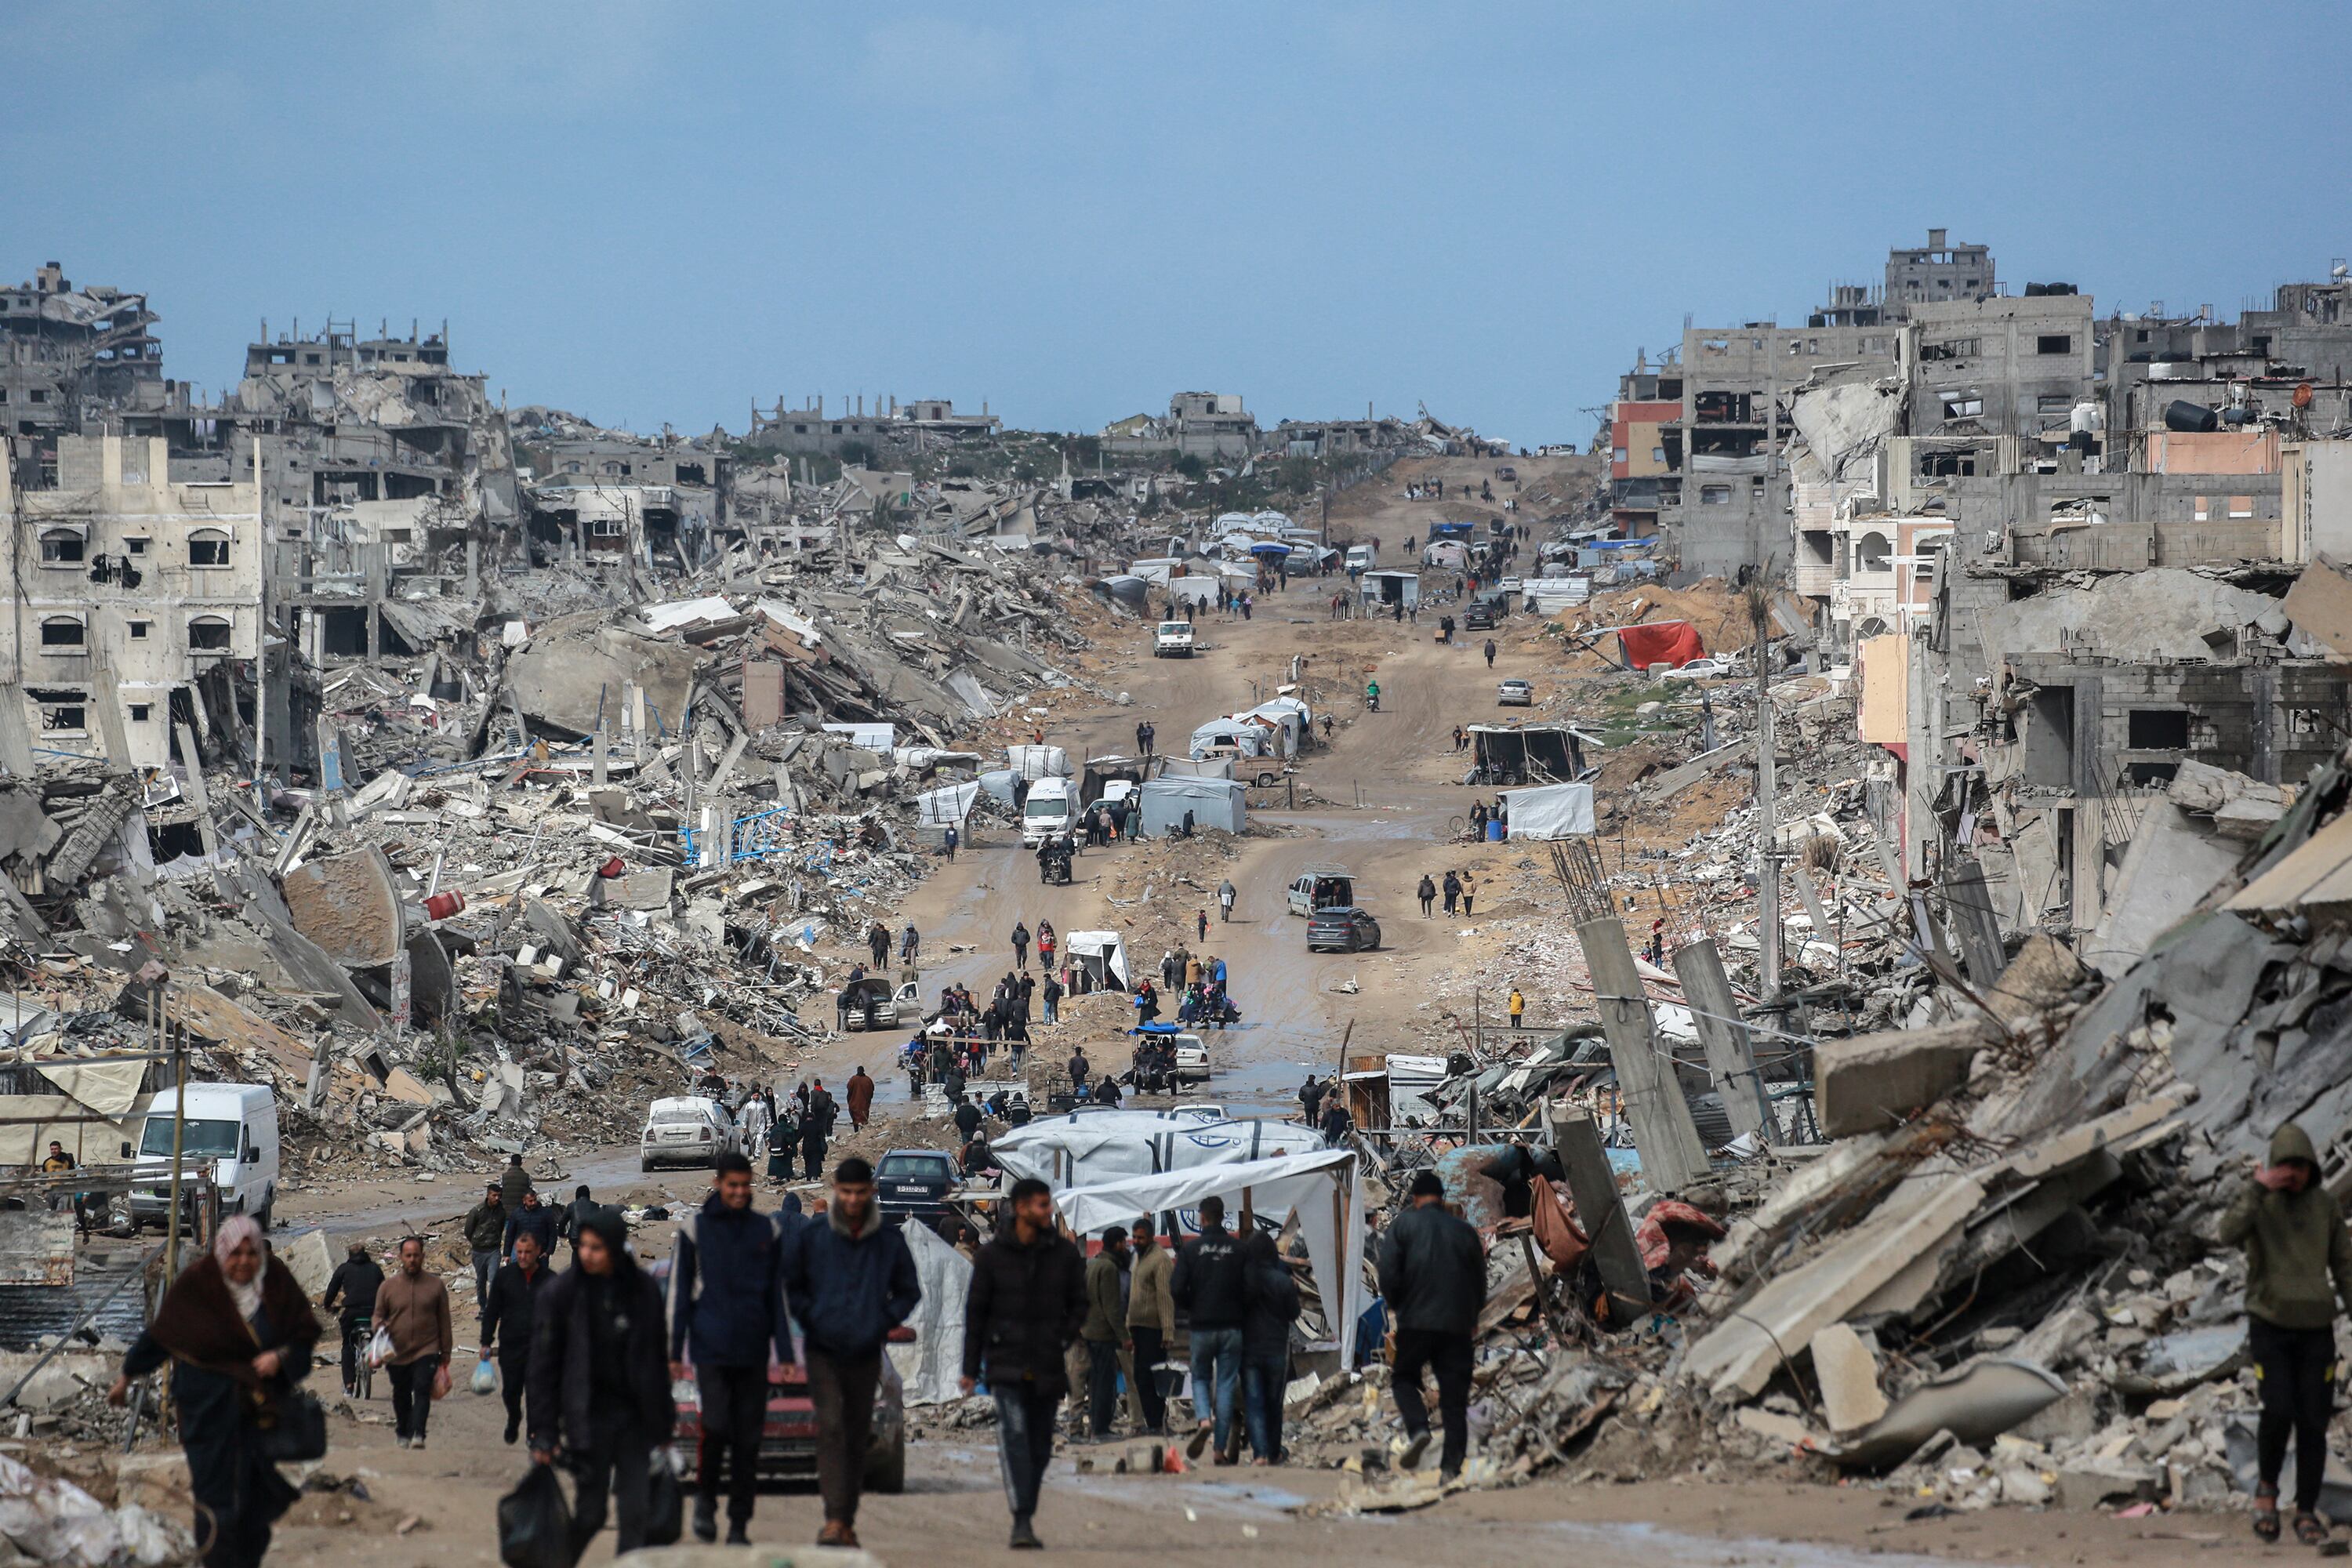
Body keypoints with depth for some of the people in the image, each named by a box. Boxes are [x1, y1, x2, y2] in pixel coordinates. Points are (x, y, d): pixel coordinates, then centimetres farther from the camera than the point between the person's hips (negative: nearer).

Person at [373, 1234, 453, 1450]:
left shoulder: (436, 1285, 4)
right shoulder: (388, 1287, 5)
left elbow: (444, 1321, 9)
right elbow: (378, 1316, 11)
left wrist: (446, 1353, 8)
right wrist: (381, 1327, -14)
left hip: (426, 1351, -2)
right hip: (397, 1353, 2)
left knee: (422, 1390, -19)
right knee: (401, 1397, 13)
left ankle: (418, 1435, -26)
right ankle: (403, 1434, 32)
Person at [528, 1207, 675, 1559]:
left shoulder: (643, 1289, 2)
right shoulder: (563, 1293, -6)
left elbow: (657, 1359, 11)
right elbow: (543, 1367, -4)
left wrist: (664, 1418, 12)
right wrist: (544, 1432, -6)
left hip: (635, 1416, 3)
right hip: (589, 1418, -3)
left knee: (636, 1511, -2)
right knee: (590, 1511, -1)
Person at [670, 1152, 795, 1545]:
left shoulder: (767, 1230, 10)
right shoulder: (695, 1228, 4)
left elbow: (778, 1295, 13)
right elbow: (679, 1292, 5)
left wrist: (785, 1353, 8)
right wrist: (675, 1352, 0)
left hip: (753, 1350, 2)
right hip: (711, 1347, -2)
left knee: (748, 1439, 1)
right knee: (716, 1426, -16)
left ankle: (739, 1523, 8)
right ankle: (705, 1498, 8)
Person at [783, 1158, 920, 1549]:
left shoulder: (890, 1241, 3)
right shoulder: (810, 1237, -1)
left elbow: (909, 1291, 13)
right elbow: (790, 1285, 10)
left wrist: (883, 1323, 0)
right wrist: (811, 1320, -2)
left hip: (866, 1354, 2)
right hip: (823, 1352, -2)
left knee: (856, 1437, 8)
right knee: (830, 1426, -17)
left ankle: (848, 1522, 16)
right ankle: (834, 1520, -24)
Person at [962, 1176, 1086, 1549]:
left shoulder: (1064, 1253, 6)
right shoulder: (993, 1255, 1)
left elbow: (1079, 1304, 13)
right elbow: (975, 1311, 6)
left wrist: (1063, 1340, -5)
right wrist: (970, 1368, 5)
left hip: (1048, 1366, 3)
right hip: (1006, 1362, -3)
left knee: (1040, 1447, 8)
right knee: (1014, 1435, -18)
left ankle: (1026, 1519, 23)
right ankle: (1022, 1522, -25)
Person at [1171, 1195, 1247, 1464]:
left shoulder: (1190, 1249, -4)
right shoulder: (1238, 1249, -1)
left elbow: (1177, 1289, -9)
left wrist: (1192, 1308, 10)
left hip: (1202, 1327, -1)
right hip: (1232, 1327, 1)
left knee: (1200, 1378, 17)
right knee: (1227, 1383, 5)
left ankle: (1204, 1419, -12)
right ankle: (1222, 1449, 3)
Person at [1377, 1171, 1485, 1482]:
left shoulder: (1403, 1224, 2)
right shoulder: (1464, 1230, 11)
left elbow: (1388, 1271, -7)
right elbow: (1480, 1280, 14)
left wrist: (1394, 1304, 10)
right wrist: (1472, 1316, 29)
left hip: (1416, 1320, -2)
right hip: (1457, 1324, 2)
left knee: (1404, 1378, 14)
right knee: (1454, 1393, 4)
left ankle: (1417, 1429, -14)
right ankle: (1452, 1464, -3)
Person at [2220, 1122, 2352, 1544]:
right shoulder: (2256, 1201, -3)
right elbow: (2229, 1235, -24)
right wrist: (2257, 1188, -28)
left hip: (2316, 1330, 2)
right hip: (2269, 1324, -2)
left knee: (2313, 1423, -2)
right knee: (2278, 1412, -18)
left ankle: (2307, 1513, 9)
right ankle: (2267, 1487, 8)